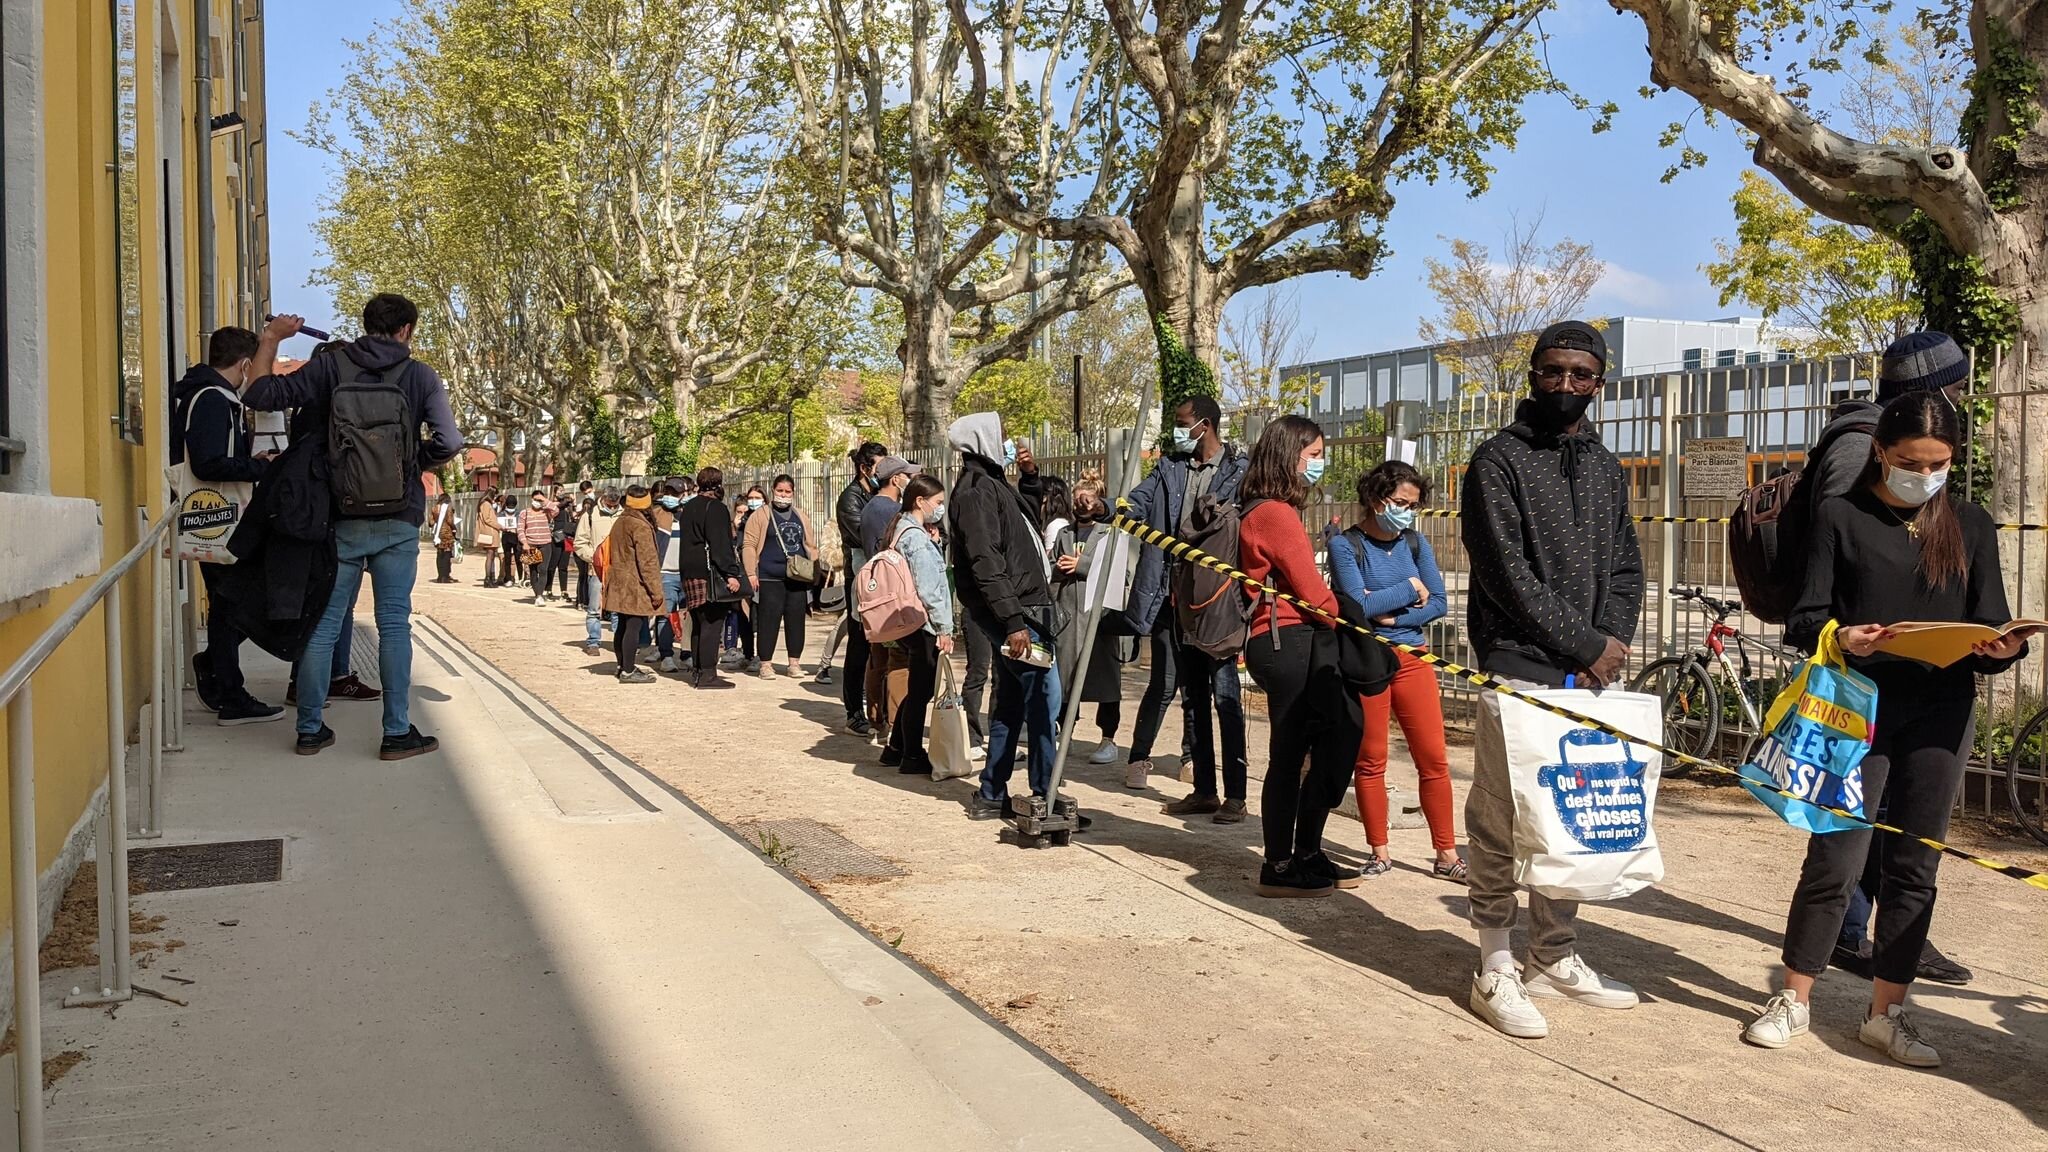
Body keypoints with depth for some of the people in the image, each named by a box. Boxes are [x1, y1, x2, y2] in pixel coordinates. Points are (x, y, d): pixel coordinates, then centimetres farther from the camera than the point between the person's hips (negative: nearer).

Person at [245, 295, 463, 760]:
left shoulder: (331, 365, 1)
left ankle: (310, 729, 16)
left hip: (341, 517, 2)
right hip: (397, 520, -2)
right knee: (394, 624, 3)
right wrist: (415, 462, 7)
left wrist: (270, 338, 9)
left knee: (324, 622, 10)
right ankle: (397, 733, 4)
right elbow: (448, 442, -13)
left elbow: (262, 394, -3)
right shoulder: (419, 375, -2)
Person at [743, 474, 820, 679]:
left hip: (797, 578, 4)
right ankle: (765, 664, 5)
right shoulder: (761, 516, 2)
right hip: (769, 579, -4)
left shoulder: (801, 517, 17)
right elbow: (749, 545, -3)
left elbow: (811, 546, 20)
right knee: (768, 621, -3)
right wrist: (751, 573, -11)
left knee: (796, 620, 6)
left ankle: (793, 663, 15)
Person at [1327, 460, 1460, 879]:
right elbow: (1359, 604, -18)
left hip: (1412, 659, 4)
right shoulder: (1346, 545, -7)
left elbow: (1438, 604, 0)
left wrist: (1392, 615, -14)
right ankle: (1380, 853, 17)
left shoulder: (1415, 543, 6)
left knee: (1434, 759, 2)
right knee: (1371, 760, 6)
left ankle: (1446, 855, 10)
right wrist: (1409, 589, -8)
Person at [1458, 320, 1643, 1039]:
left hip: (1593, 676, 6)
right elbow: (1506, 570, -10)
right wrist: (1584, 645, -11)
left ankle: (1555, 958, 23)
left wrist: (1614, 640, -3)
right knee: (1501, 826, -3)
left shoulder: (1606, 469, 17)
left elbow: (1626, 567, 16)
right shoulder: (1499, 460, -2)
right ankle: (1494, 972, 6)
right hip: (1521, 672, -6)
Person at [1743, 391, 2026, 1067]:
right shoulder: (1842, 517, 0)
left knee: (1914, 868, 7)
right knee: (1835, 861, -3)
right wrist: (1840, 638, -25)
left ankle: (1886, 1012, 20)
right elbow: (1804, 616, -4)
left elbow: (1991, 627, 8)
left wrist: (2003, 649, -15)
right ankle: (1794, 1000, 12)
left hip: (1938, 718, 3)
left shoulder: (1970, 525, 9)